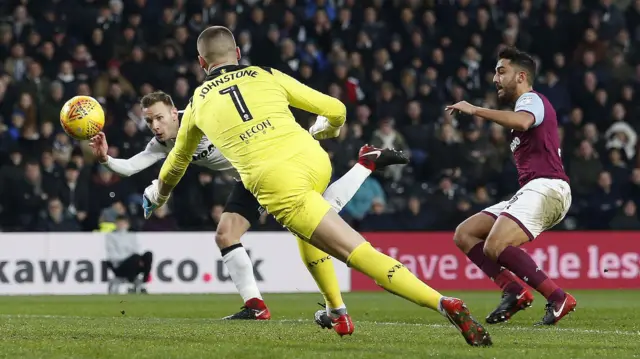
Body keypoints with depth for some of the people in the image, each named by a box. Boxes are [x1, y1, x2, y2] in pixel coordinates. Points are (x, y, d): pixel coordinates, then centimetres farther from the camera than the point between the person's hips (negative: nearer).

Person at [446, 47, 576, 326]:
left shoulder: (531, 99, -3)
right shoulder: (527, 104, 29)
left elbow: (522, 122, -28)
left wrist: (475, 110, -23)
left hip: (545, 188, -11)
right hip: (529, 192, 11)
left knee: (495, 246, -27)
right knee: (464, 235, 5)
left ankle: (558, 298, -24)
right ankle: (514, 291, -7)